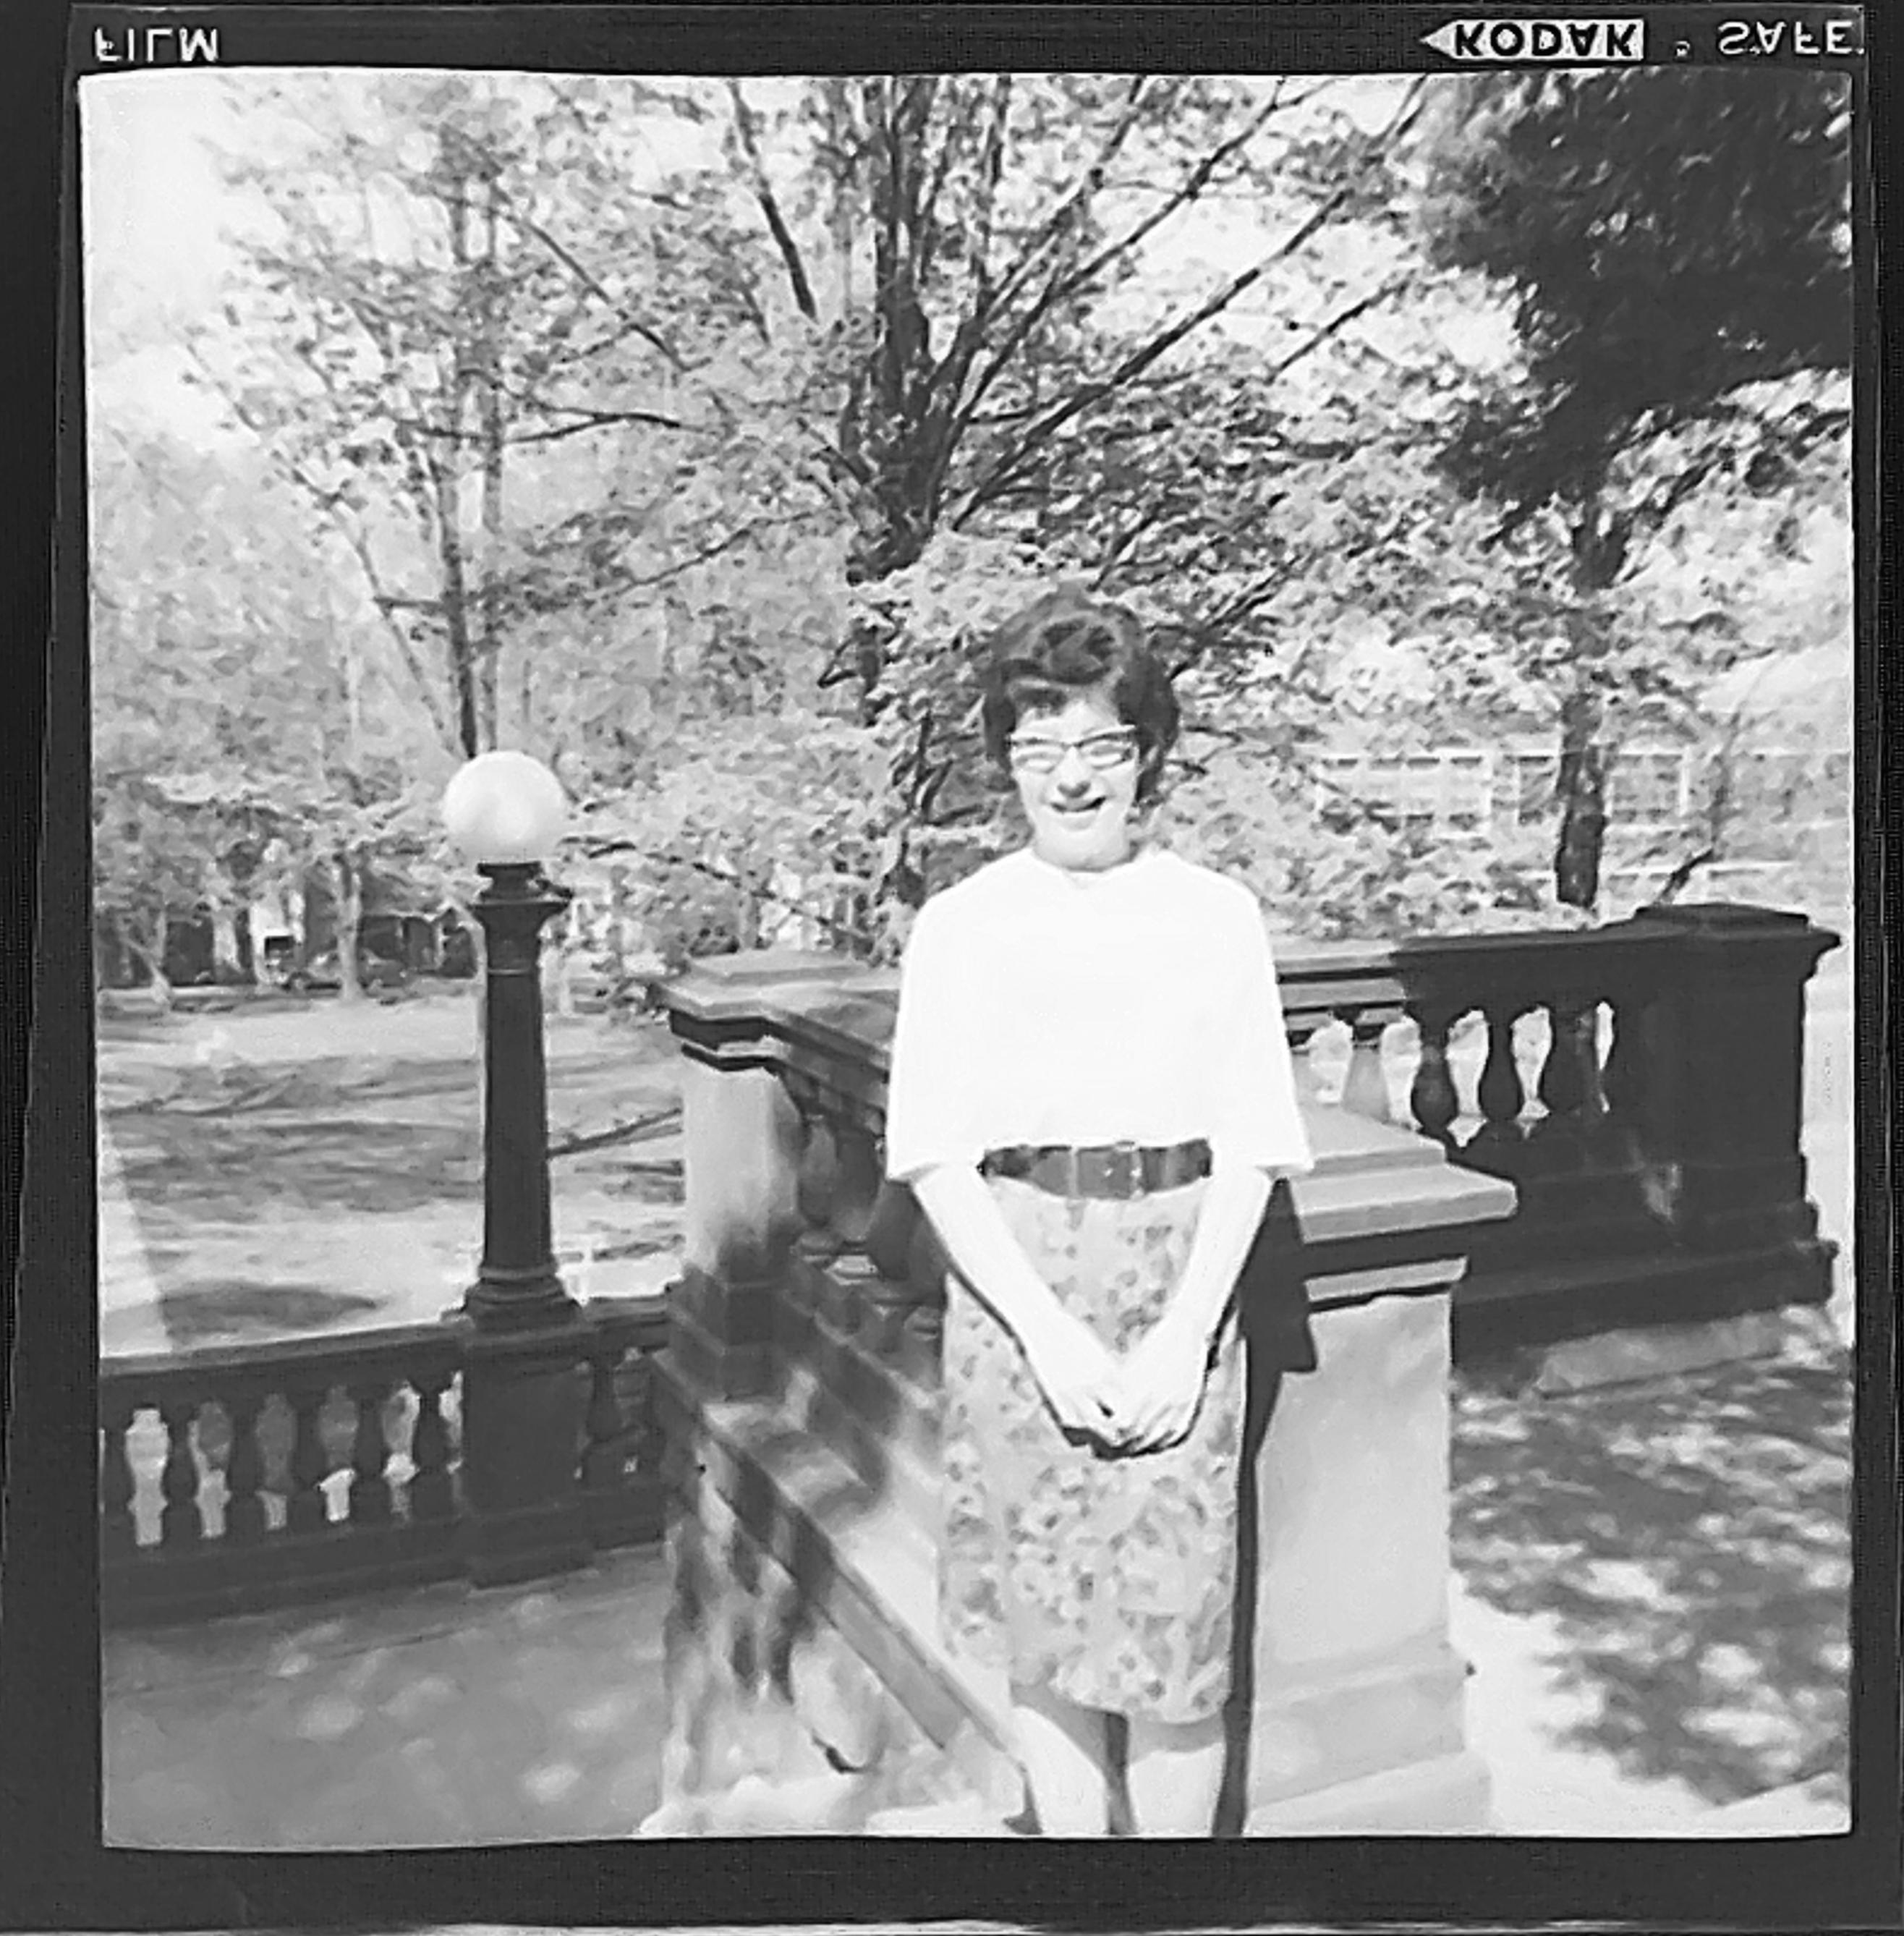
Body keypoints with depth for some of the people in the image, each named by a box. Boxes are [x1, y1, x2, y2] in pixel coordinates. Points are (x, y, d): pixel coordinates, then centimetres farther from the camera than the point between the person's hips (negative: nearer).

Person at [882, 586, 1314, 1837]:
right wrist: (1048, 1332, -13)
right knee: (1045, 1634, 11)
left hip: (1179, 1280, 0)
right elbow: (937, 1160, -4)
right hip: (1015, 1293, 1)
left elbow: (1249, 1155, 0)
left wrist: (1185, 1335, -11)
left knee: (1177, 1631, 3)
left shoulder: (1218, 917, 0)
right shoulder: (959, 927, 0)